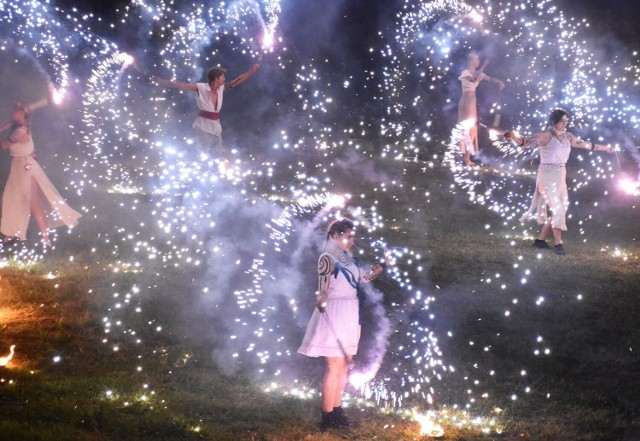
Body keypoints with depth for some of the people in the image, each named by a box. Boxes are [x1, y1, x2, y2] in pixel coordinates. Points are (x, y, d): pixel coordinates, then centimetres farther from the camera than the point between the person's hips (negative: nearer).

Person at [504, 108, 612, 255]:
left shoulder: (567, 137, 8)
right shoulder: (545, 135, -12)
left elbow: (584, 144, 21)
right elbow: (528, 142, -20)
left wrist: (603, 147, 31)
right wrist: (514, 137, -42)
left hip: (560, 176, 8)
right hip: (547, 176, -8)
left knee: (561, 211, 8)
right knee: (557, 210, -12)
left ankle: (541, 239, 19)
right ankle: (558, 243, -5)